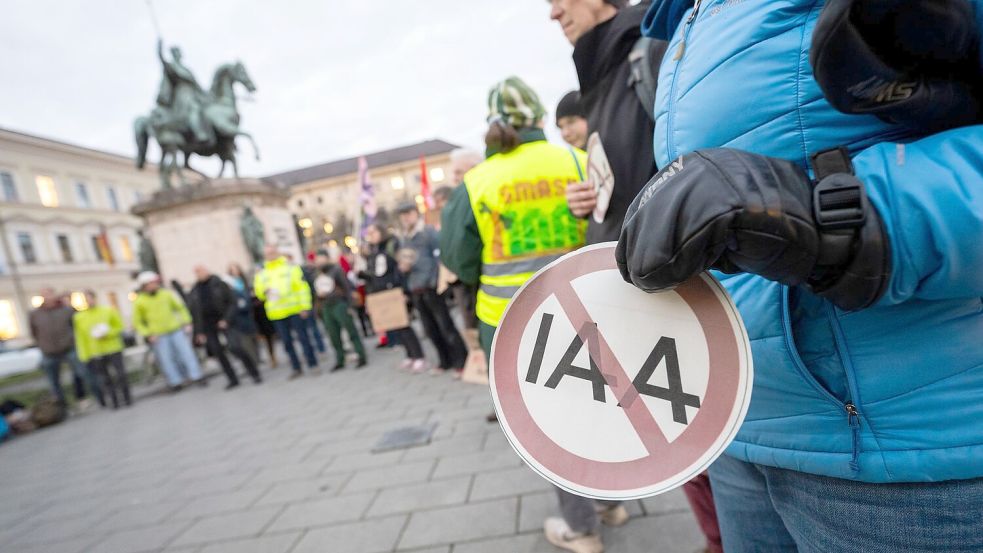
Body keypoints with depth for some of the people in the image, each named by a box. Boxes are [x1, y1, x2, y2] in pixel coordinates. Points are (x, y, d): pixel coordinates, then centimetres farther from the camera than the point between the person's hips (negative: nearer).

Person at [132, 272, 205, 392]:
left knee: (186, 352, -2)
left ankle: (196, 376, 4)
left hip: (176, 330, 1)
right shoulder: (139, 302, -1)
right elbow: (137, 322, 4)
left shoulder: (167, 294, 4)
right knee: (166, 359, 1)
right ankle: (175, 381, 10)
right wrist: (148, 335, -7)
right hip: (158, 336, -1)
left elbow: (181, 307, 12)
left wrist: (187, 323, 4)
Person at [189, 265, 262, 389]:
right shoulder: (194, 292, 9)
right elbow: (195, 312, 12)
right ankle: (232, 379, 14)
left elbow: (233, 302, -5)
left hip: (223, 322, -4)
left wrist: (226, 319, -15)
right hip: (208, 326, 4)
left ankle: (254, 374, -2)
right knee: (218, 352, 4)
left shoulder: (219, 284, -2)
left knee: (235, 347, -14)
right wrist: (199, 331, 7)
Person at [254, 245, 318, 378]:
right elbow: (258, 293, 16)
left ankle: (312, 364, 10)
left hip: (295, 311, -3)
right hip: (276, 314, 3)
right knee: (287, 342, 8)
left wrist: (305, 306, -10)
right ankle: (296, 368, 17)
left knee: (303, 337, 1)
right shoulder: (261, 274, 10)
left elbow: (302, 287, -3)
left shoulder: (291, 268, 1)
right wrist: (264, 291, -8)